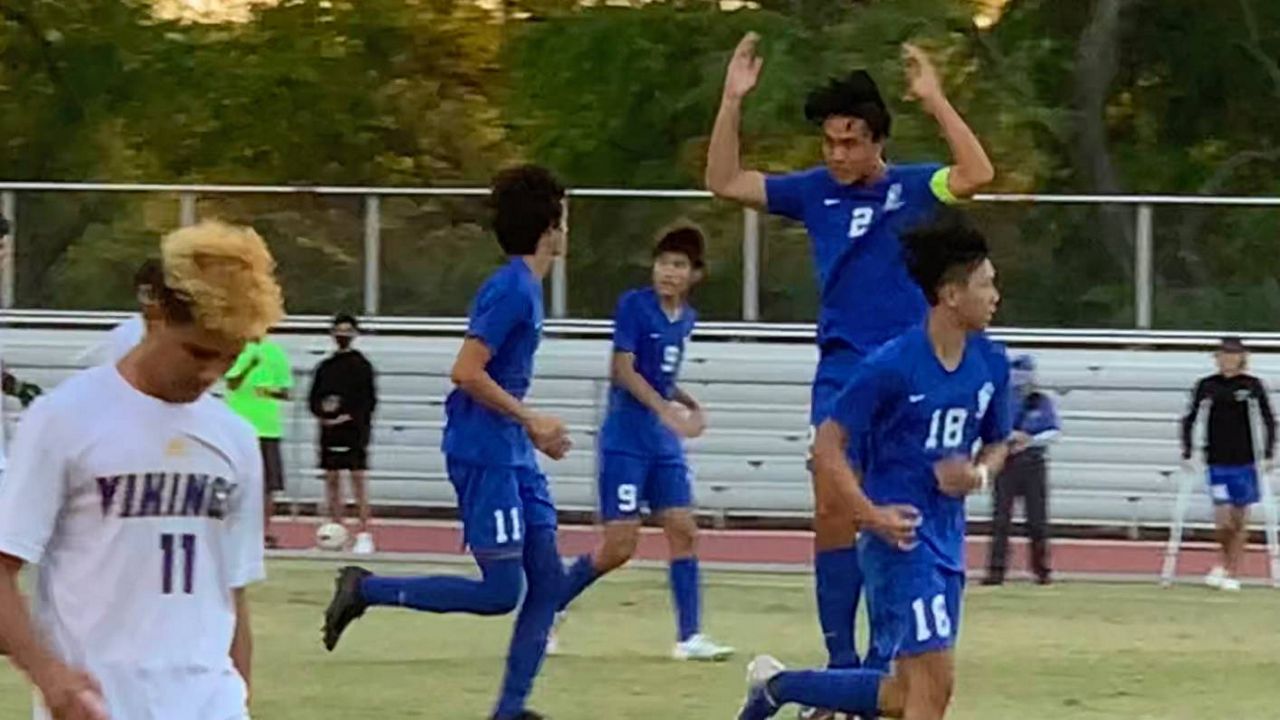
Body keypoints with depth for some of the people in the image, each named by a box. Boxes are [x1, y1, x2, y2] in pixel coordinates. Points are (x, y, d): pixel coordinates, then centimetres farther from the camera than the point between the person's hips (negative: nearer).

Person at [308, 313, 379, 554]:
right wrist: (321, 413, -5)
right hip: (329, 431, 4)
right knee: (332, 479, 5)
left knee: (358, 479, -7)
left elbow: (369, 400, -3)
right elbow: (313, 398, 13)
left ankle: (364, 534, -8)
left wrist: (351, 417, -14)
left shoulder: (361, 365, 1)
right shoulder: (325, 367, 12)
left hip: (354, 431, -4)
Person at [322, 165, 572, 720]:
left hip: (512, 456, 10)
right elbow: (466, 372, -21)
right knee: (502, 590, -8)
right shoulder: (512, 289, -16)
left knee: (547, 581, 5)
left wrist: (535, 429, 16)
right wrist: (530, 420, -15)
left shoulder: (525, 288, 13)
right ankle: (367, 590, 0)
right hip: (484, 456, -10)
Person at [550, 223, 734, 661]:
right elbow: (623, 370, -17)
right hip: (625, 440, -6)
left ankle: (689, 637, 1)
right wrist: (663, 408, -28)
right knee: (620, 546, -7)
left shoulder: (686, 318, 10)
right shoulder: (634, 305, -10)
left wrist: (689, 404, 4)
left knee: (683, 531, -2)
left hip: (664, 445, 6)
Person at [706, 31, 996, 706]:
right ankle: (841, 664, 3)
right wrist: (732, 101, -6)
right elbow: (724, 181, 5)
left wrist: (935, 100, -29)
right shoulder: (815, 191, 5)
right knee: (833, 513, -2)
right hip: (840, 375, 3)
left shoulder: (911, 188, -4)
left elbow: (976, 174, -22)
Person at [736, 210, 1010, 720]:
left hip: (947, 540, 7)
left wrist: (979, 473, -5)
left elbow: (997, 444, 19)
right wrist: (871, 514, -19)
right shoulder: (891, 366, -14)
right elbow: (828, 446, -9)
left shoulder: (990, 364, 4)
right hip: (902, 537, -7)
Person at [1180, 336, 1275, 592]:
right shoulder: (1207, 386, 2)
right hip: (1217, 463, 0)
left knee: (1240, 519, 2)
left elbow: (1269, 421, 5)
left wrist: (1267, 454, -3)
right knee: (1223, 519, -8)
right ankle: (1226, 563, 19)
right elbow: (1190, 420, 7)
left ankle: (1233, 574, 12)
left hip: (1245, 463, 0)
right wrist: (1187, 453, 0)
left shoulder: (1253, 386, 1)